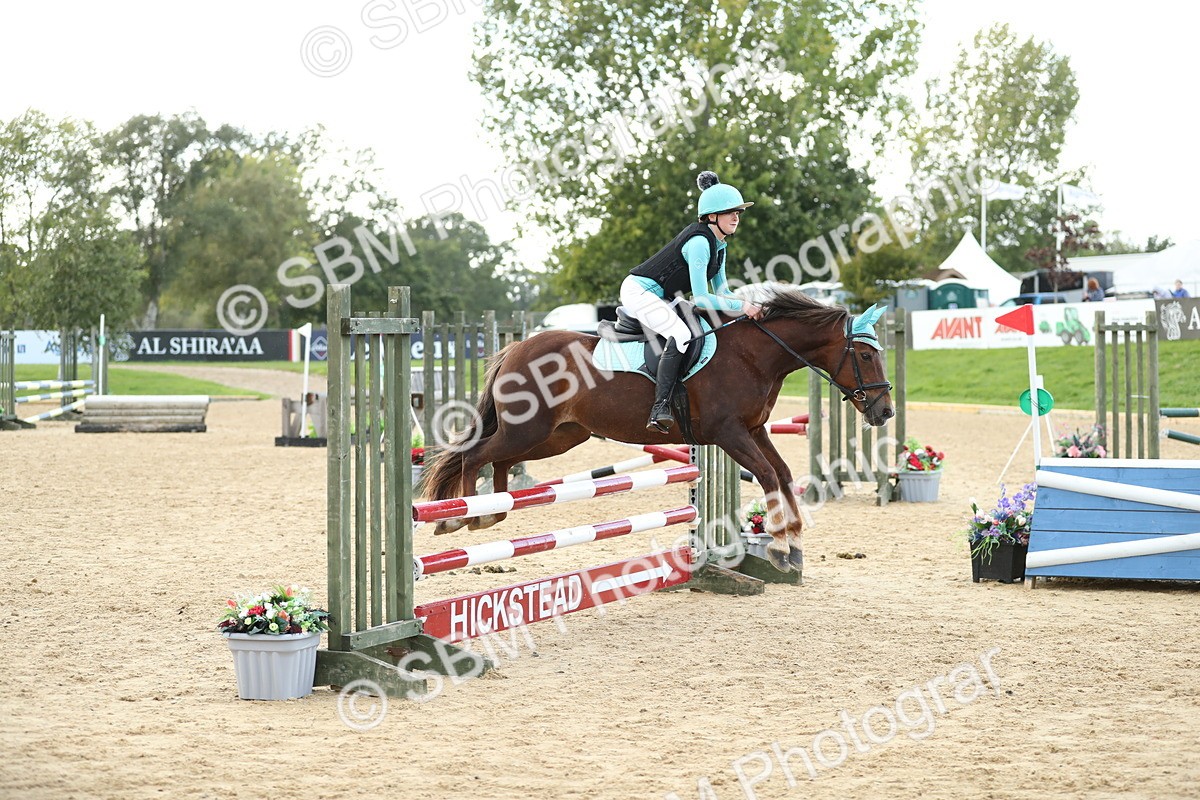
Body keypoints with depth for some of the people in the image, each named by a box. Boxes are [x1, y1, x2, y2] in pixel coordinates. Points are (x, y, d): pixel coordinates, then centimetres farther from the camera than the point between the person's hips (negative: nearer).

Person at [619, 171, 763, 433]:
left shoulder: (718, 244, 6)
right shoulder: (700, 242, -24)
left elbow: (721, 291, 13)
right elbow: (701, 299, -26)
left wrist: (750, 307, -4)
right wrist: (743, 306, -24)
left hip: (661, 299, 11)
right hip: (639, 291, -11)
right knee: (680, 335, -31)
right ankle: (660, 407, -37)